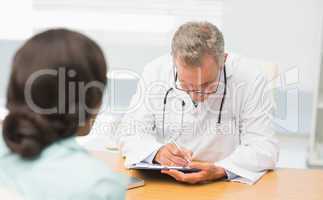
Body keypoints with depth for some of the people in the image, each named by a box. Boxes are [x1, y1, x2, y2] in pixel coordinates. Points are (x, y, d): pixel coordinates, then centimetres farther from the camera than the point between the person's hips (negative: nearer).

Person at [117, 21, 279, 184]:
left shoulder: (250, 78, -14)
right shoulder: (155, 72, -7)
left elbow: (266, 148, -15)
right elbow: (129, 131, -1)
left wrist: (220, 171, -31)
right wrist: (157, 152, -21)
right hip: (163, 185, 1)